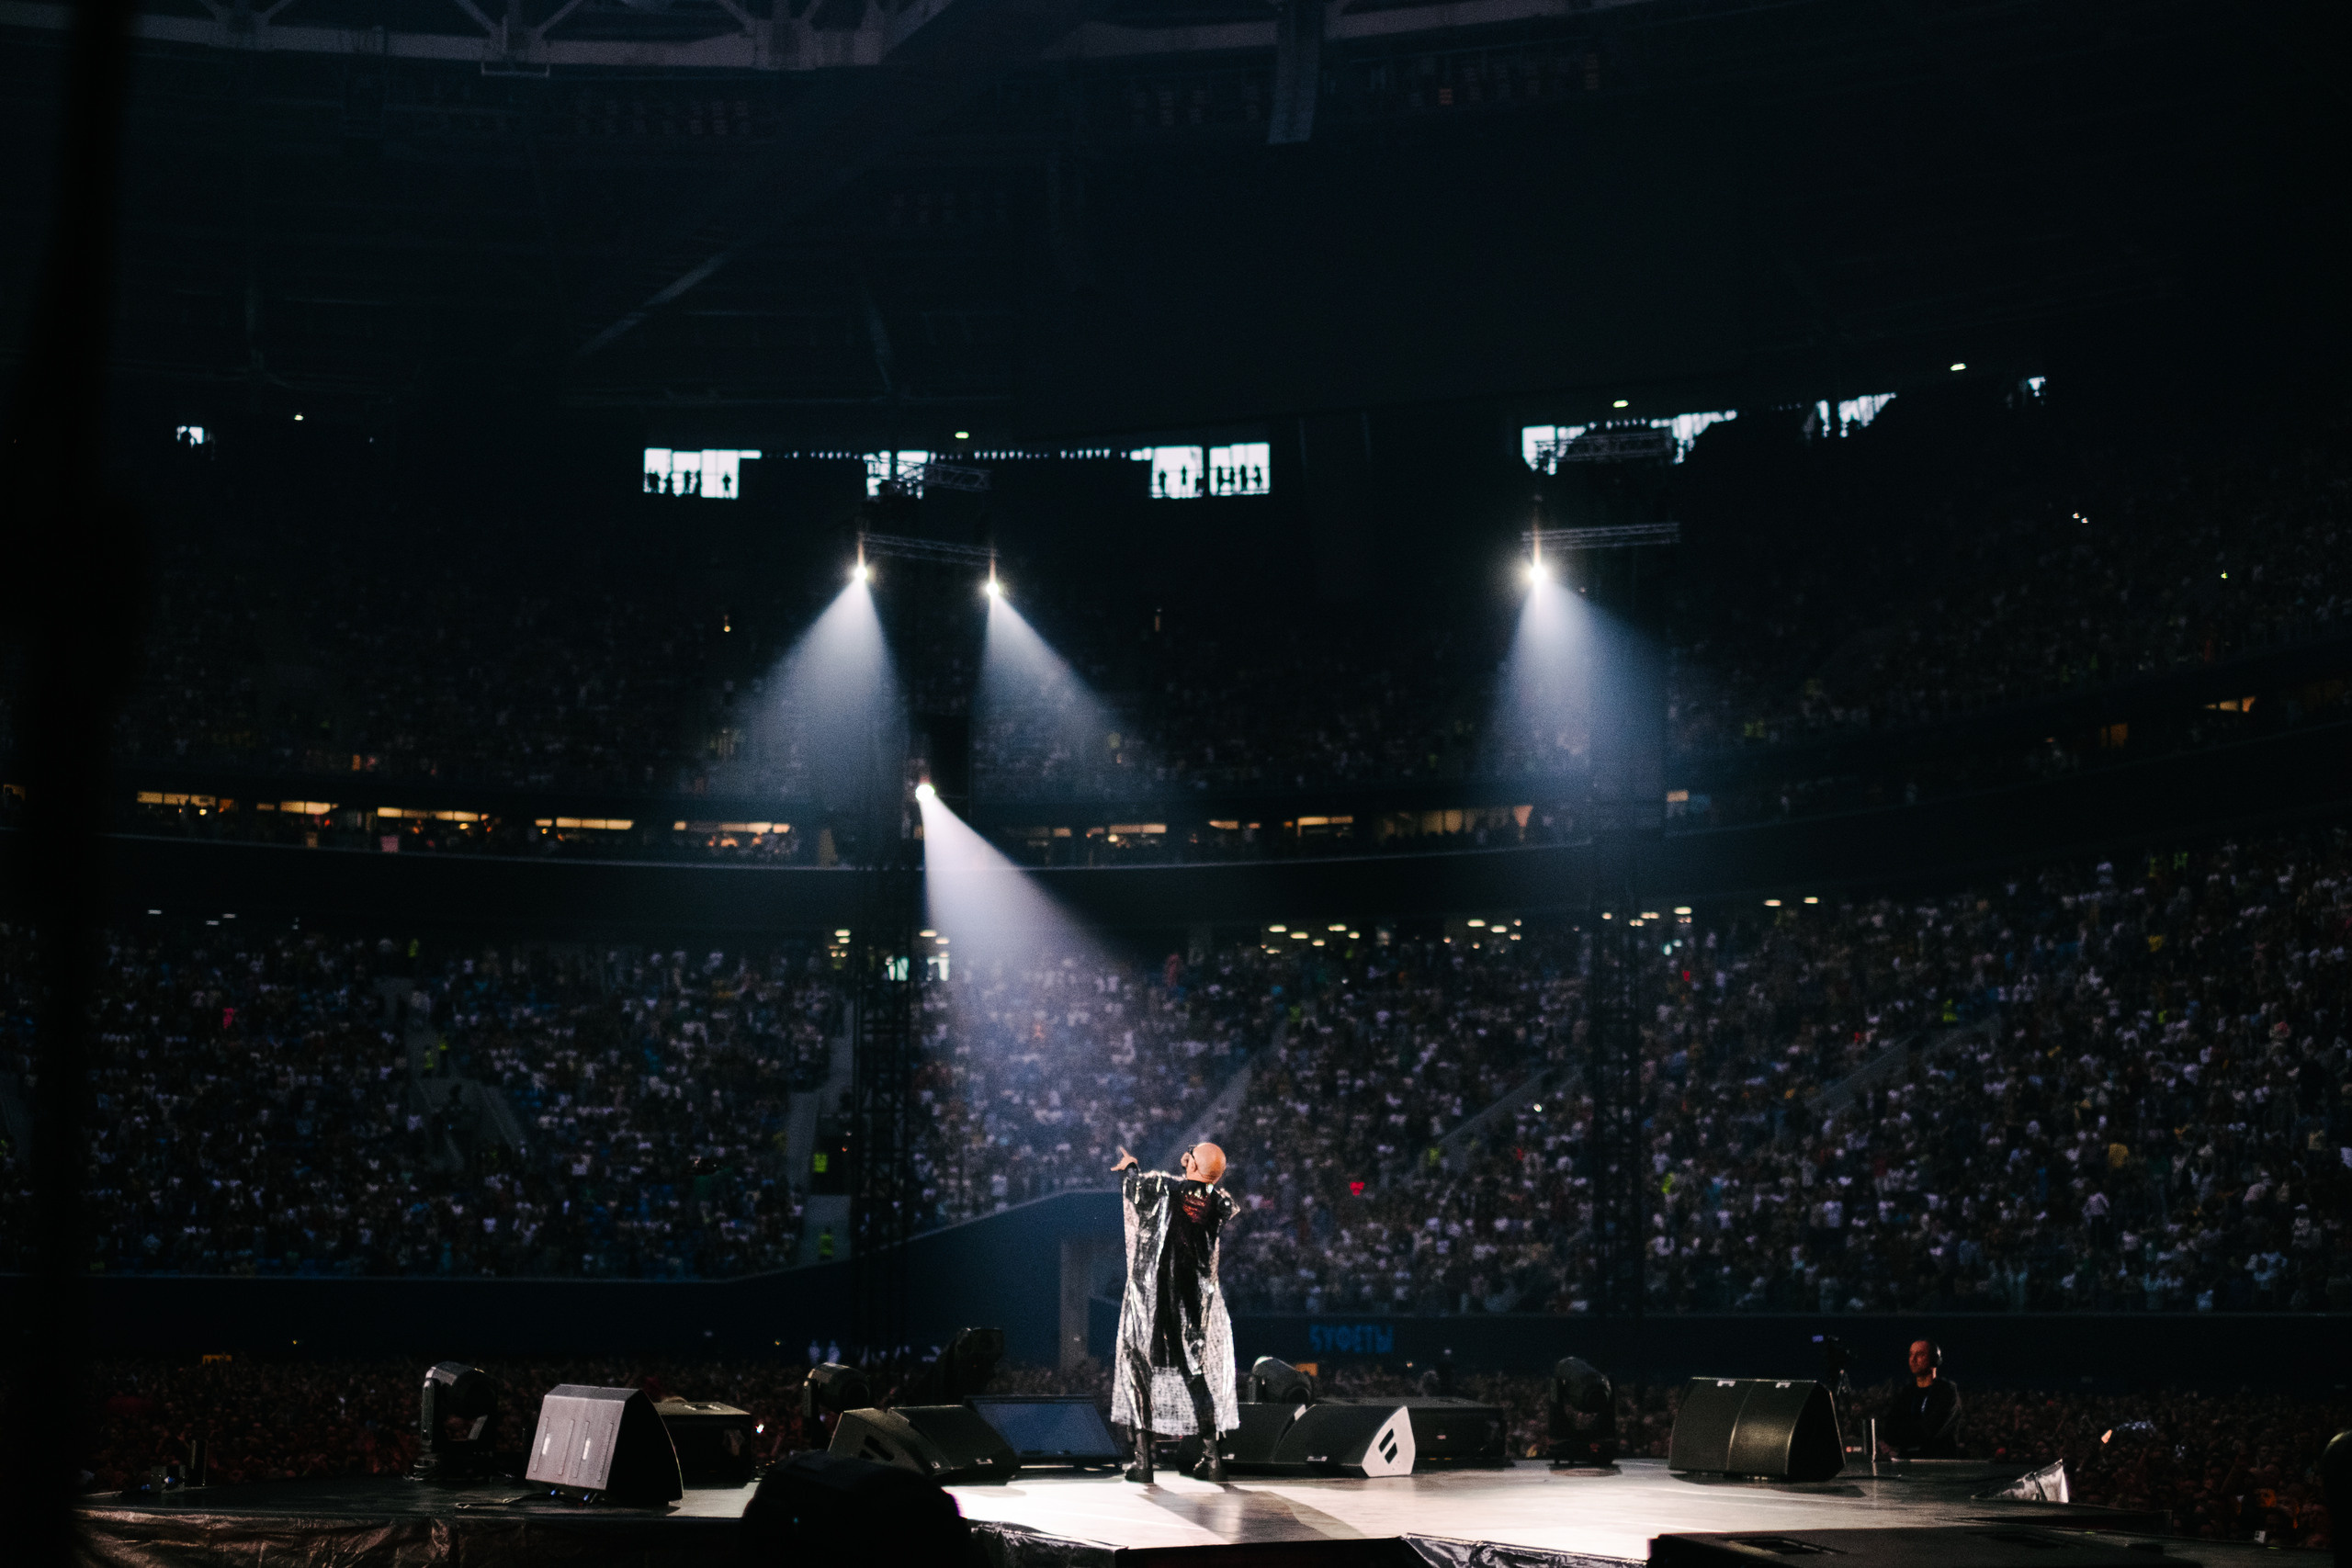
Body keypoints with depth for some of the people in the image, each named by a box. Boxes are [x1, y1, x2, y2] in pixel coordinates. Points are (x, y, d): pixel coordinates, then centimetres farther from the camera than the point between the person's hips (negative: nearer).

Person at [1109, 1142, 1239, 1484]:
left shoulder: (1159, 1187, -13)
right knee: (1200, 1372, 14)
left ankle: (1143, 1460, 3)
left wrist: (1130, 1166, 32)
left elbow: (1130, 1185, 7)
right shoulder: (1222, 1203, -4)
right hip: (1197, 1301, 2)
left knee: (1139, 1371, 7)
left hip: (1148, 1299, -2)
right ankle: (1211, 1458, 11)